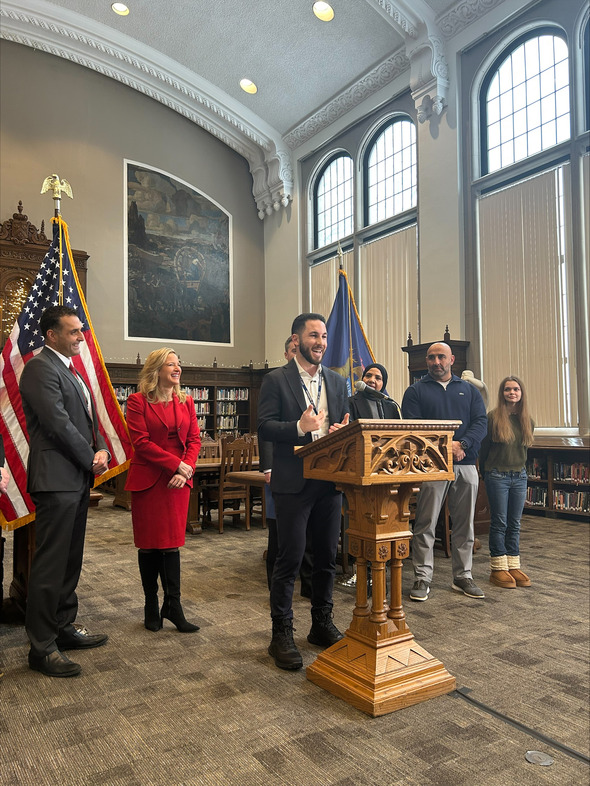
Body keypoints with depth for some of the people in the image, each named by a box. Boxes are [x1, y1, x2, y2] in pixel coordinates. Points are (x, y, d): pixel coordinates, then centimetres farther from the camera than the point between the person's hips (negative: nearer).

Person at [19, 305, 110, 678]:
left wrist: (102, 451, 0)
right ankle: (42, 647, 8)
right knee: (51, 564, -2)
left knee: (71, 560, 16)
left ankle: (64, 626, 29)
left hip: (79, 479, 9)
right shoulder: (40, 367, -11)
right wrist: (91, 459, -9)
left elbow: (89, 419, 18)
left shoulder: (72, 371, 19)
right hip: (56, 479, -9)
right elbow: (58, 423, -18)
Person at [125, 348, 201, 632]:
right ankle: (151, 606, 20)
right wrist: (177, 464, -15)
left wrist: (187, 469, -11)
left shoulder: (186, 402, 10)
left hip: (178, 481, 3)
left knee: (172, 542, 6)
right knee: (149, 544, 6)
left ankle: (172, 606, 13)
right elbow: (141, 441, -12)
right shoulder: (138, 401, -4)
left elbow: (194, 439, 5)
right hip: (147, 480, -3)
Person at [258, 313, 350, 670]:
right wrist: (300, 427, -23)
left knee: (327, 557, 14)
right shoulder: (276, 380, -2)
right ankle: (282, 634, 15)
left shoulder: (337, 381, 14)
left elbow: (344, 425, 15)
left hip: (330, 481, 5)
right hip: (293, 482, -5)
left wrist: (344, 430, -8)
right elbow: (264, 426, -9)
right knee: (290, 559, 0)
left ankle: (322, 625, 31)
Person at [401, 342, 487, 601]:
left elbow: (481, 422, 3)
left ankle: (463, 576, 21)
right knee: (425, 524, -2)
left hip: (465, 465, 3)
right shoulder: (416, 390, 6)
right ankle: (422, 577, 7)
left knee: (464, 524, 10)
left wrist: (461, 445, -15)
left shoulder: (469, 390, 14)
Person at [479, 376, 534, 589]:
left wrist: (519, 468, 14)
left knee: (515, 524, 9)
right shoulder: (493, 418, -9)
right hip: (497, 476, -5)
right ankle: (498, 569, 8)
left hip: (519, 476, 5)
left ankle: (514, 566, 17)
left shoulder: (527, 420, 7)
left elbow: (524, 448, 16)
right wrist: (486, 473, 5)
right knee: (499, 523, 0)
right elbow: (484, 448, -2)